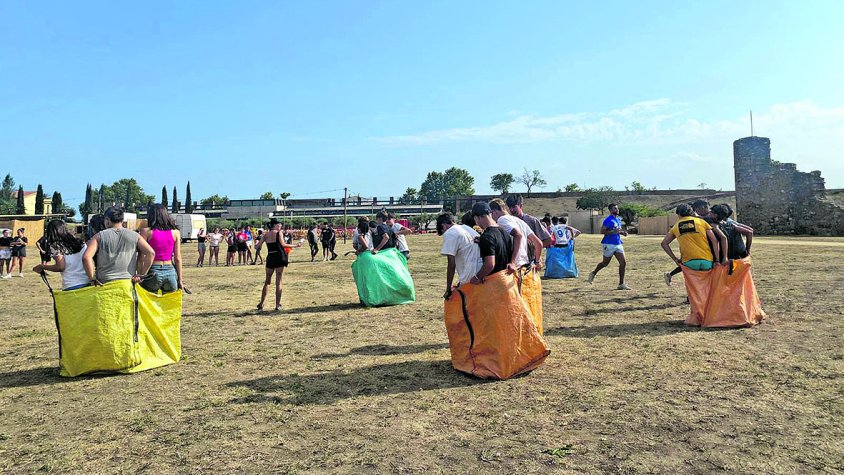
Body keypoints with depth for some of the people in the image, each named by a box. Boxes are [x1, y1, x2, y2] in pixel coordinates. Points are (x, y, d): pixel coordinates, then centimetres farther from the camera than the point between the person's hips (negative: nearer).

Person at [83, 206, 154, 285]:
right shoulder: (135, 236, 5)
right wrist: (142, 275, -1)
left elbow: (86, 257, -9)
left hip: (104, 284, -1)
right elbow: (150, 253, -7)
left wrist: (92, 279, 0)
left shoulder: (99, 236, 3)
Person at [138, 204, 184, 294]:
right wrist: (180, 280, 8)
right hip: (171, 272, 2)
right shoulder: (175, 232, 5)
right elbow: (178, 258, 4)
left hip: (153, 271, -2)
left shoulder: (146, 231, -1)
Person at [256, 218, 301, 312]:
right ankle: (278, 305, 1)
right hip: (279, 257, -4)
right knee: (278, 282, 1)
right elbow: (283, 244, -14)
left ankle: (261, 304, 13)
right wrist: (295, 246, -7)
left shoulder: (265, 235, 7)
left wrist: (261, 237, 22)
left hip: (270, 258, 4)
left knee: (267, 281, 15)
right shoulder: (278, 233, -4)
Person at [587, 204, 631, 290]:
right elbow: (602, 231, -18)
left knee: (623, 262, -2)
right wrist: (613, 231, -26)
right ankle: (593, 274, 33)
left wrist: (622, 232, 7)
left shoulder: (619, 219, 13)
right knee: (605, 263, 7)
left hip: (618, 244, 7)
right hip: (609, 244, -7)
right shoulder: (608, 220, -13)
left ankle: (621, 284, 3)